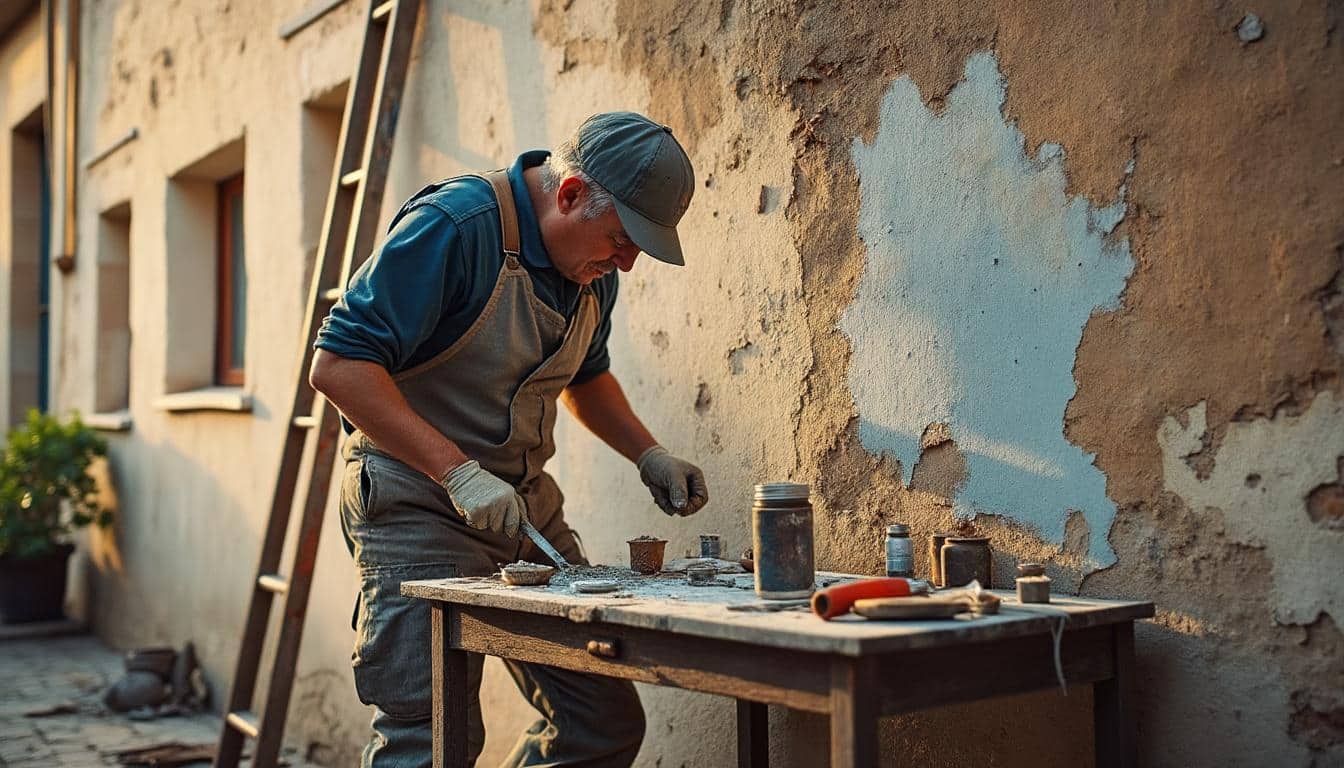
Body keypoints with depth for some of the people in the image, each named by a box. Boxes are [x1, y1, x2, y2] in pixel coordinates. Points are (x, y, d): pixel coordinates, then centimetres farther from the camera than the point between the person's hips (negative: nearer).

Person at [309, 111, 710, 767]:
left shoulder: (595, 268, 6)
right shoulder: (454, 226, -19)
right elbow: (337, 365, -23)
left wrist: (648, 455, 7)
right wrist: (459, 473, -28)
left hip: (527, 501, 8)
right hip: (417, 502, -7)